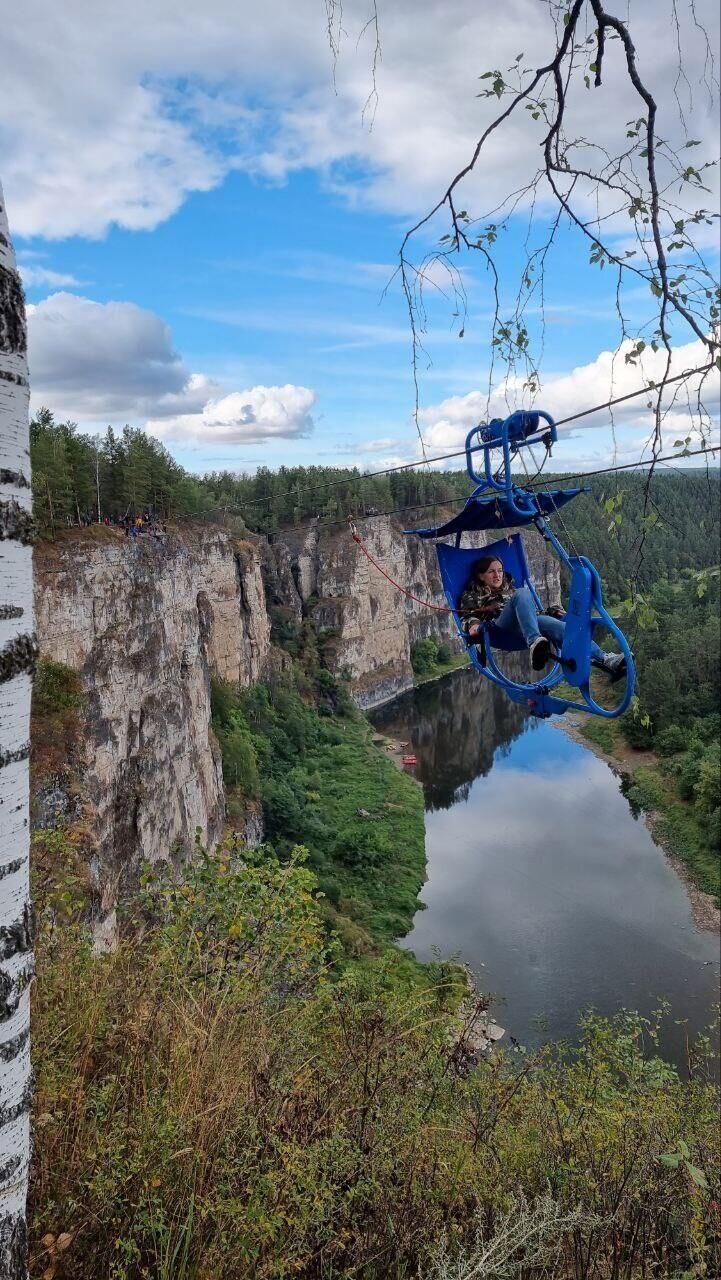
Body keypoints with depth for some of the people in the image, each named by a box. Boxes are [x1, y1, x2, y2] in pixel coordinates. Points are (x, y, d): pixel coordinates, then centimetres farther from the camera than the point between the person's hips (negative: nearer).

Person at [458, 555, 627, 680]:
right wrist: (472, 624, -14)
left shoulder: (511, 590, 39)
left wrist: (552, 610, 15)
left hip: (522, 633, 4)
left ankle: (603, 659, -51)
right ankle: (535, 643, -57)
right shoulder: (471, 596, 26)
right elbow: (467, 617, 9)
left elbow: (534, 611, 35)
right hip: (500, 632, -4)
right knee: (523, 593, -30)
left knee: (551, 623, -32)